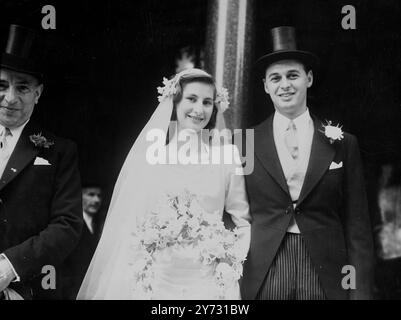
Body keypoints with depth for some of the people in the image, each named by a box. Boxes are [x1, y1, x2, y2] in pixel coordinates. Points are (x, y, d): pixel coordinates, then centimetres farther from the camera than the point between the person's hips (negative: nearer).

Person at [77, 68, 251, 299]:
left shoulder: (225, 154, -2)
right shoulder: (150, 153, 0)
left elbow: (243, 221, 4)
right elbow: (127, 218, 5)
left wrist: (229, 262, -7)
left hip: (206, 281, 0)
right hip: (156, 279, 1)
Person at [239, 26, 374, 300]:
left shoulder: (343, 144, 2)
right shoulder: (247, 145, 1)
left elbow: (357, 226, 2)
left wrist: (360, 290, -2)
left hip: (326, 275, 0)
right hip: (262, 274, 0)